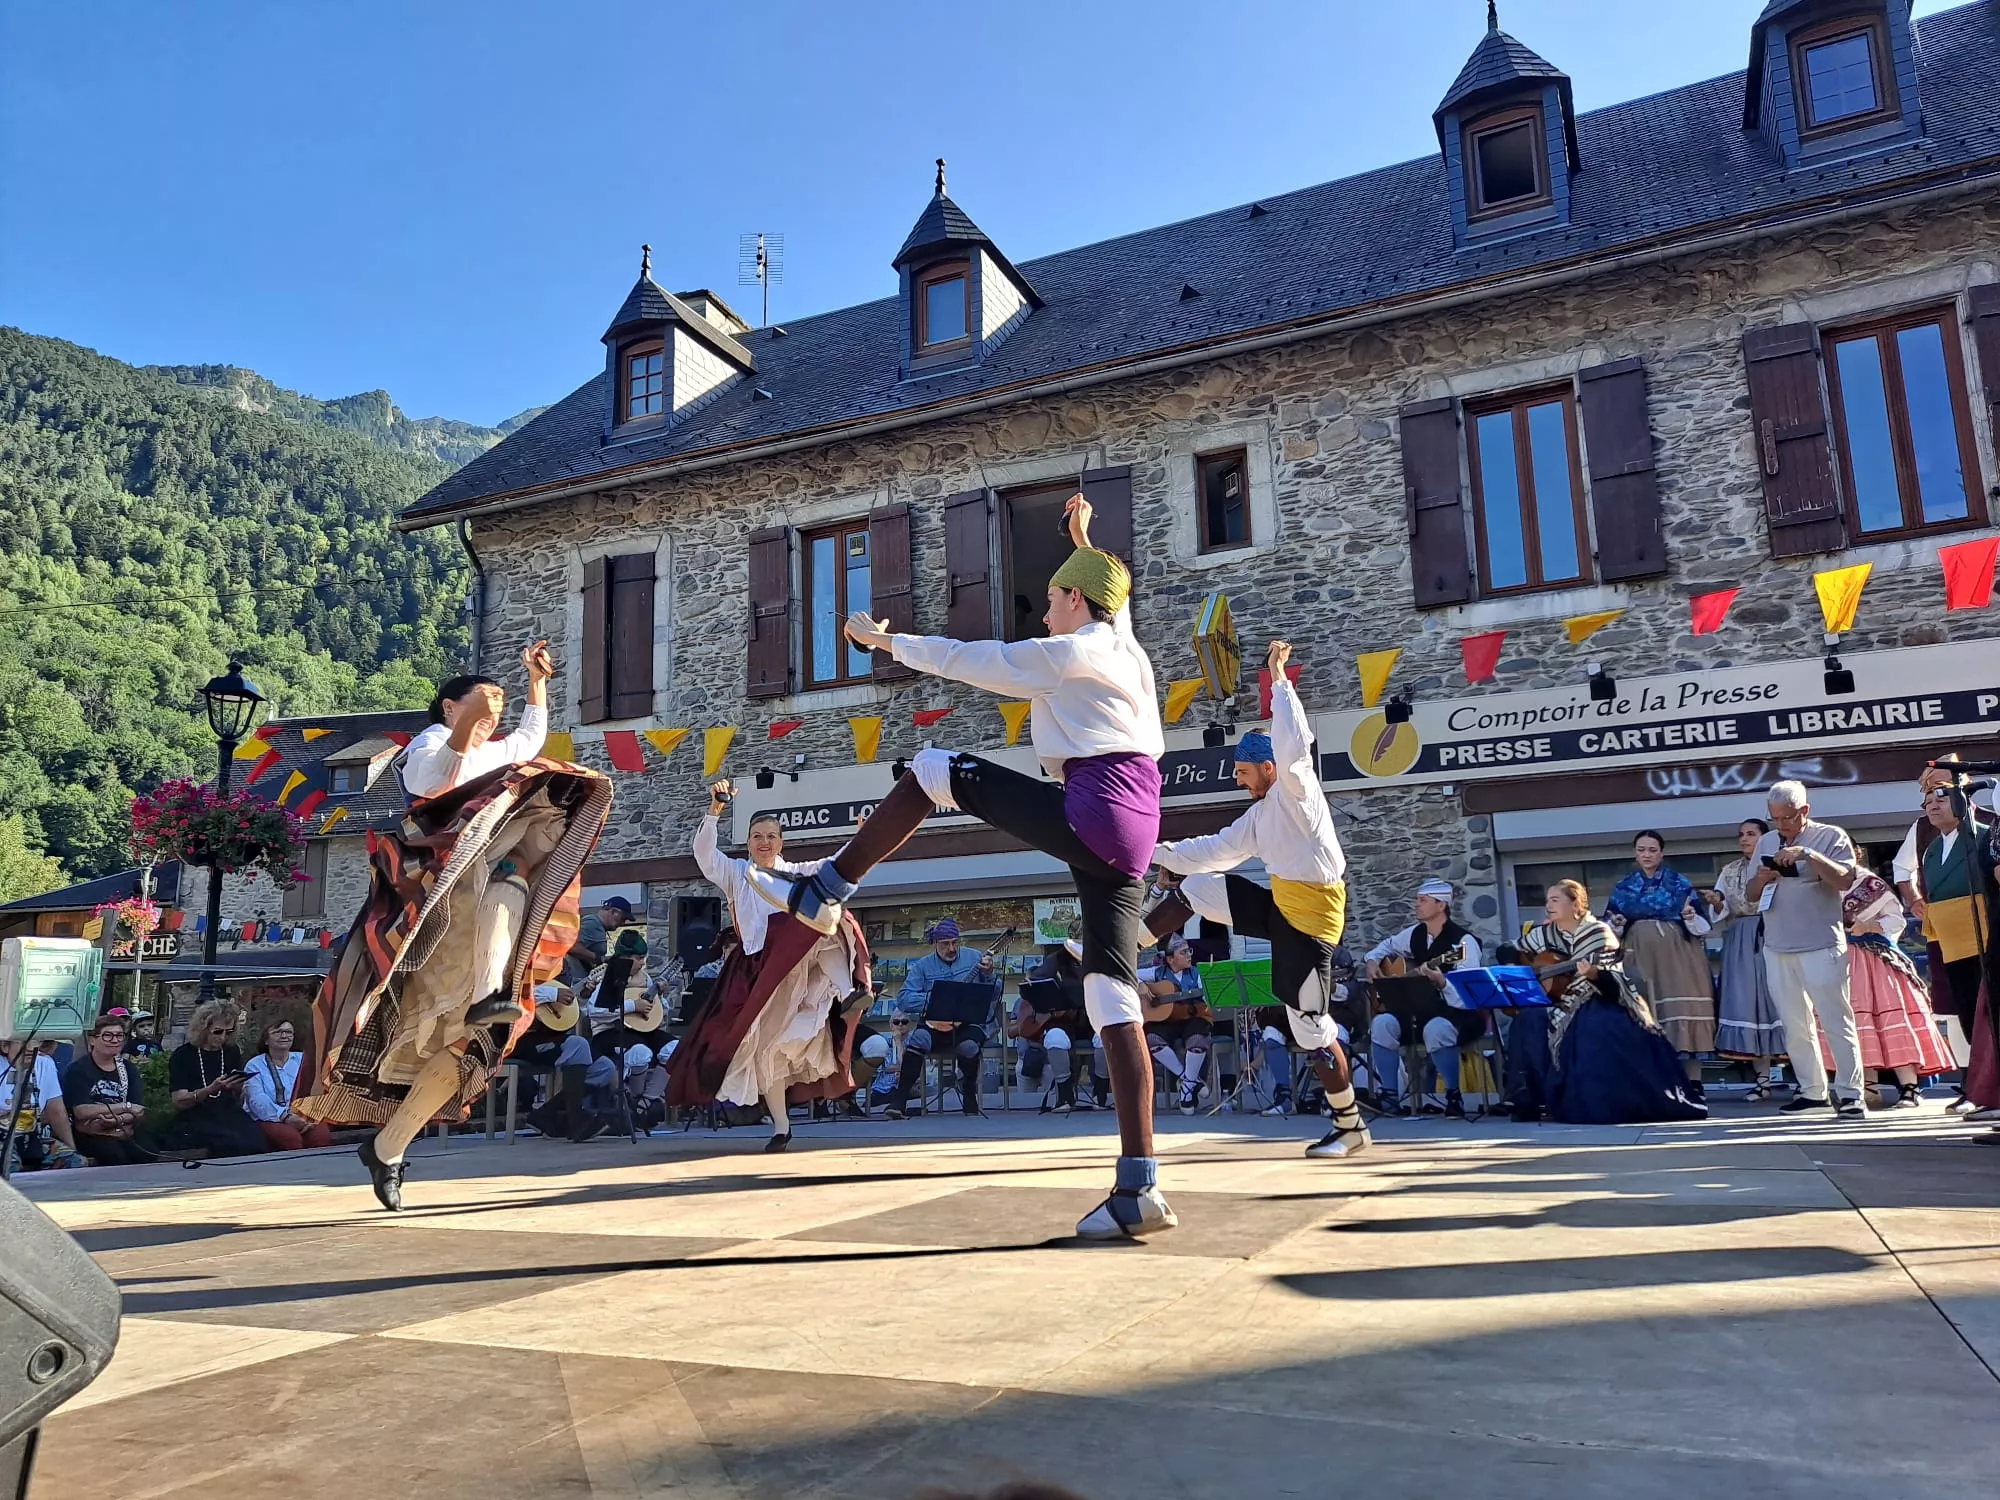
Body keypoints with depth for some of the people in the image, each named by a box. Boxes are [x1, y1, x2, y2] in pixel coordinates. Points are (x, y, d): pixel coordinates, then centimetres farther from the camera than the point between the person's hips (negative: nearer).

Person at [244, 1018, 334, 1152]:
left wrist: (310, 1118, -16)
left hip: (302, 1118, 2)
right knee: (291, 1138, -35)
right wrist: (285, 1116, -23)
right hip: (269, 1120, -1)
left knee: (322, 1135, -33)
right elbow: (258, 1100, -6)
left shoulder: (302, 1060, 18)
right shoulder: (255, 1065, 10)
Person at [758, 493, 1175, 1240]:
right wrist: (1083, 540, 57)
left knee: (933, 771, 4)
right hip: (1132, 833, 9)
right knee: (1113, 997, 1)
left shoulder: (1070, 652, -1)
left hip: (1090, 814, -8)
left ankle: (822, 893, 7)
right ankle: (1139, 1189, -4)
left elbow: (967, 660, 4)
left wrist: (885, 640, 16)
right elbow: (1111, 598, 47)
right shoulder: (1125, 648, 22)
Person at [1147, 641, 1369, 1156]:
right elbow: (1219, 850, 19)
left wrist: (1279, 679, -23)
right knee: (1193, 890, 5)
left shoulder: (1297, 791, -10)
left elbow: (1294, 745, -28)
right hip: (1279, 904, 8)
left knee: (1311, 1027, -4)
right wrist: (1165, 853, 17)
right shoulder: (1261, 813, 14)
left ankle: (1350, 1127, 10)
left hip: (1309, 916, -8)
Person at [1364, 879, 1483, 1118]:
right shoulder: (1414, 934, 7)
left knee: (1436, 1029, -40)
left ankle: (1454, 1095, -18)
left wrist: (1441, 981, -40)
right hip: (1421, 1008, 6)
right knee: (1382, 1023, -21)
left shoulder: (1463, 941, -13)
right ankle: (1390, 1095, -12)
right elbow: (1386, 945, 28)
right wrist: (1372, 961, 8)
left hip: (1458, 1012, -6)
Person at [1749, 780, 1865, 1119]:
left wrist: (1809, 855, -23)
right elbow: (1752, 893, 17)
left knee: (1836, 1021, -5)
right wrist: (1761, 879, -4)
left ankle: (1849, 1094, 0)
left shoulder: (1830, 836, -1)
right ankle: (1812, 1091, 17)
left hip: (1821, 946, -5)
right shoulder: (1766, 842, 15)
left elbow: (1845, 879, -14)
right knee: (1795, 1025, 9)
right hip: (1777, 948, 5)